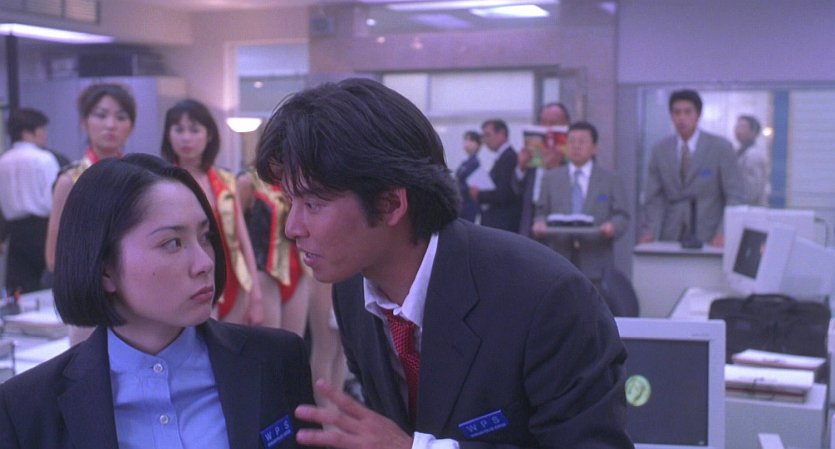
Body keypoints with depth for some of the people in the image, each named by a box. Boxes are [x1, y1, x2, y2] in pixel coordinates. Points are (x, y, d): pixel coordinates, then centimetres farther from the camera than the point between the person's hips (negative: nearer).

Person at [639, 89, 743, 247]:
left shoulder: (720, 147, 0)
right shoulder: (660, 150, 7)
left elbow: (734, 196, -2)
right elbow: (654, 198, 6)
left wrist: (724, 233, -15)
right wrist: (650, 232, -9)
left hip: (709, 238, -2)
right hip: (671, 238, 2)